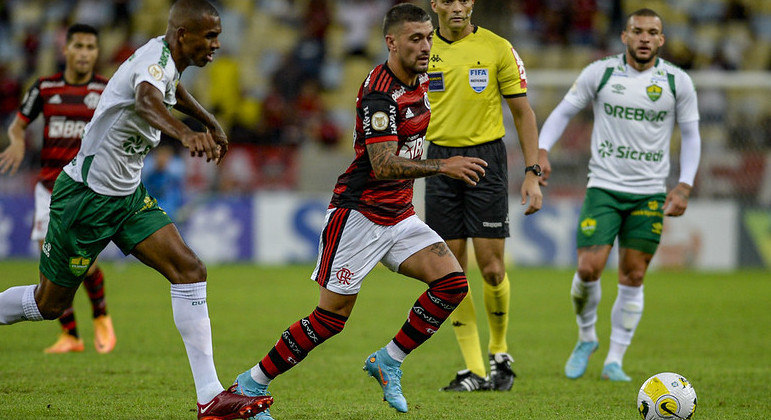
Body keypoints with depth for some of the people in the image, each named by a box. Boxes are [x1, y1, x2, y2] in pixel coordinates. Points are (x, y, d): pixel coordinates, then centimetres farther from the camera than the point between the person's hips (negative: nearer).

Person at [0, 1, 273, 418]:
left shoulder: (167, 58, 3)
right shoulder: (155, 58, -25)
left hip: (127, 196, 9)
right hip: (85, 196, -9)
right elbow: (145, 102, -51)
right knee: (49, 303, 6)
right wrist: (185, 134, -69)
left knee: (189, 270, -9)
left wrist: (209, 121, 39)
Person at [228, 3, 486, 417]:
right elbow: (383, 166, -28)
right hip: (359, 214, -8)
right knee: (331, 316, -6)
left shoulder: (419, 80, 7)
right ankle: (252, 383, 8)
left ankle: (388, 362, 4)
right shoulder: (379, 92, -20)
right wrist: (443, 166, -33)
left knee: (451, 282, -9)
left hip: (399, 216, 8)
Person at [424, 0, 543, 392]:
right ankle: (474, 370, 5)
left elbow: (523, 112, 2)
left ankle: (499, 354, 17)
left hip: (486, 157, -2)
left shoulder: (497, 48, -2)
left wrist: (532, 173, -4)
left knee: (491, 267, -6)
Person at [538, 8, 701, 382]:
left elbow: (690, 135, 8)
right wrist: (541, 150, -11)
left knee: (633, 277, 1)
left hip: (650, 194, 1)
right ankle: (586, 337, 16)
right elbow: (563, 112, 6)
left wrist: (684, 186, -2)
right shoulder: (600, 73, -1)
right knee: (588, 268, -11)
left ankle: (614, 361, 10)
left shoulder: (677, 82, 1)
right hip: (604, 187, -1)